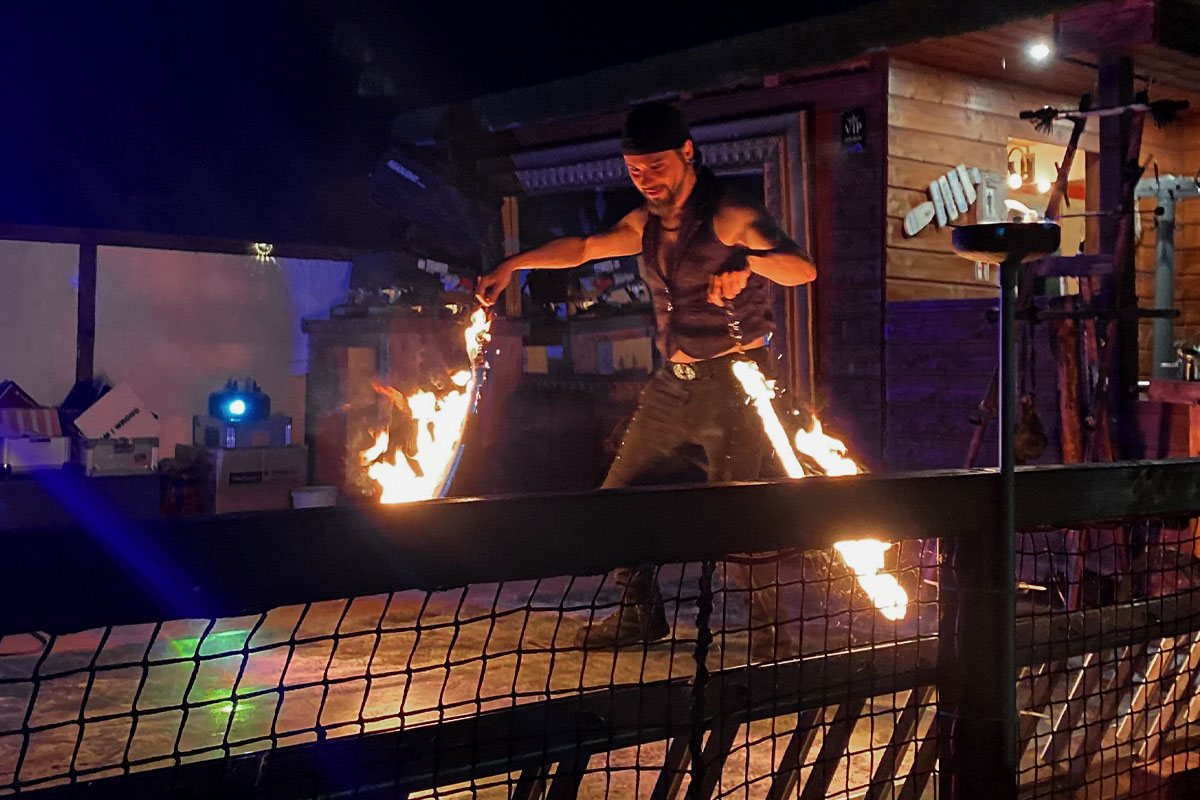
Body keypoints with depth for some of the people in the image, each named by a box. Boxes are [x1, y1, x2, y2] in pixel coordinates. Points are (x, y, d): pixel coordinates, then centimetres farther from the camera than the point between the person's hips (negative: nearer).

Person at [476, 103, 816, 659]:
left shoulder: (729, 216, -13)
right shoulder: (648, 223, 9)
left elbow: (802, 269, -25)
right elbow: (585, 247, 21)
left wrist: (747, 263, -45)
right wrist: (511, 266, 17)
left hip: (730, 382, -7)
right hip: (671, 382, 8)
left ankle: (769, 632, 1)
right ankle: (641, 614, 24)